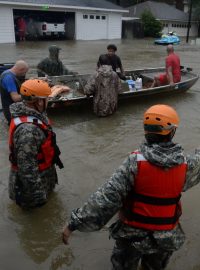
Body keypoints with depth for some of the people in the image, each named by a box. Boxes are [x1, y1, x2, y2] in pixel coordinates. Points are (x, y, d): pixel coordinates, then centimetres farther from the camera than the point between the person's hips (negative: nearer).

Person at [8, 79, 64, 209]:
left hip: (42, 171, 9)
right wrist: (36, 193, -27)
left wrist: (54, 154, 24)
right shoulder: (28, 129, -38)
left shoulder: (34, 114, -6)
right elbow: (27, 166, -35)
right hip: (33, 177, -9)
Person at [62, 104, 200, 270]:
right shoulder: (185, 165, -17)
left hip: (133, 234, -2)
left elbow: (107, 196, -29)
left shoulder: (135, 162, -27)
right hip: (166, 237, 3)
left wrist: (75, 223, -22)